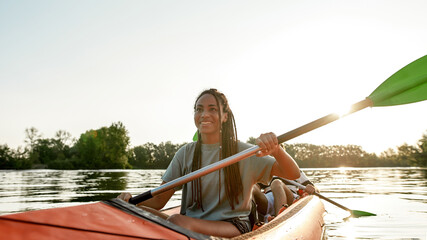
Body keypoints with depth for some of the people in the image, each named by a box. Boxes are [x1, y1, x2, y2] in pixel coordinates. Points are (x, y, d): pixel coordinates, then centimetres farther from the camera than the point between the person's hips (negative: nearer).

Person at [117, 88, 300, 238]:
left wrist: (275, 150, -27)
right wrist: (131, 200, -17)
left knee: (178, 221, -33)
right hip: (189, 224, 3)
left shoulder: (242, 152, 1)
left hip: (233, 227, -3)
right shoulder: (185, 154, 8)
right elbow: (159, 200, 4)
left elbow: (293, 175, -6)